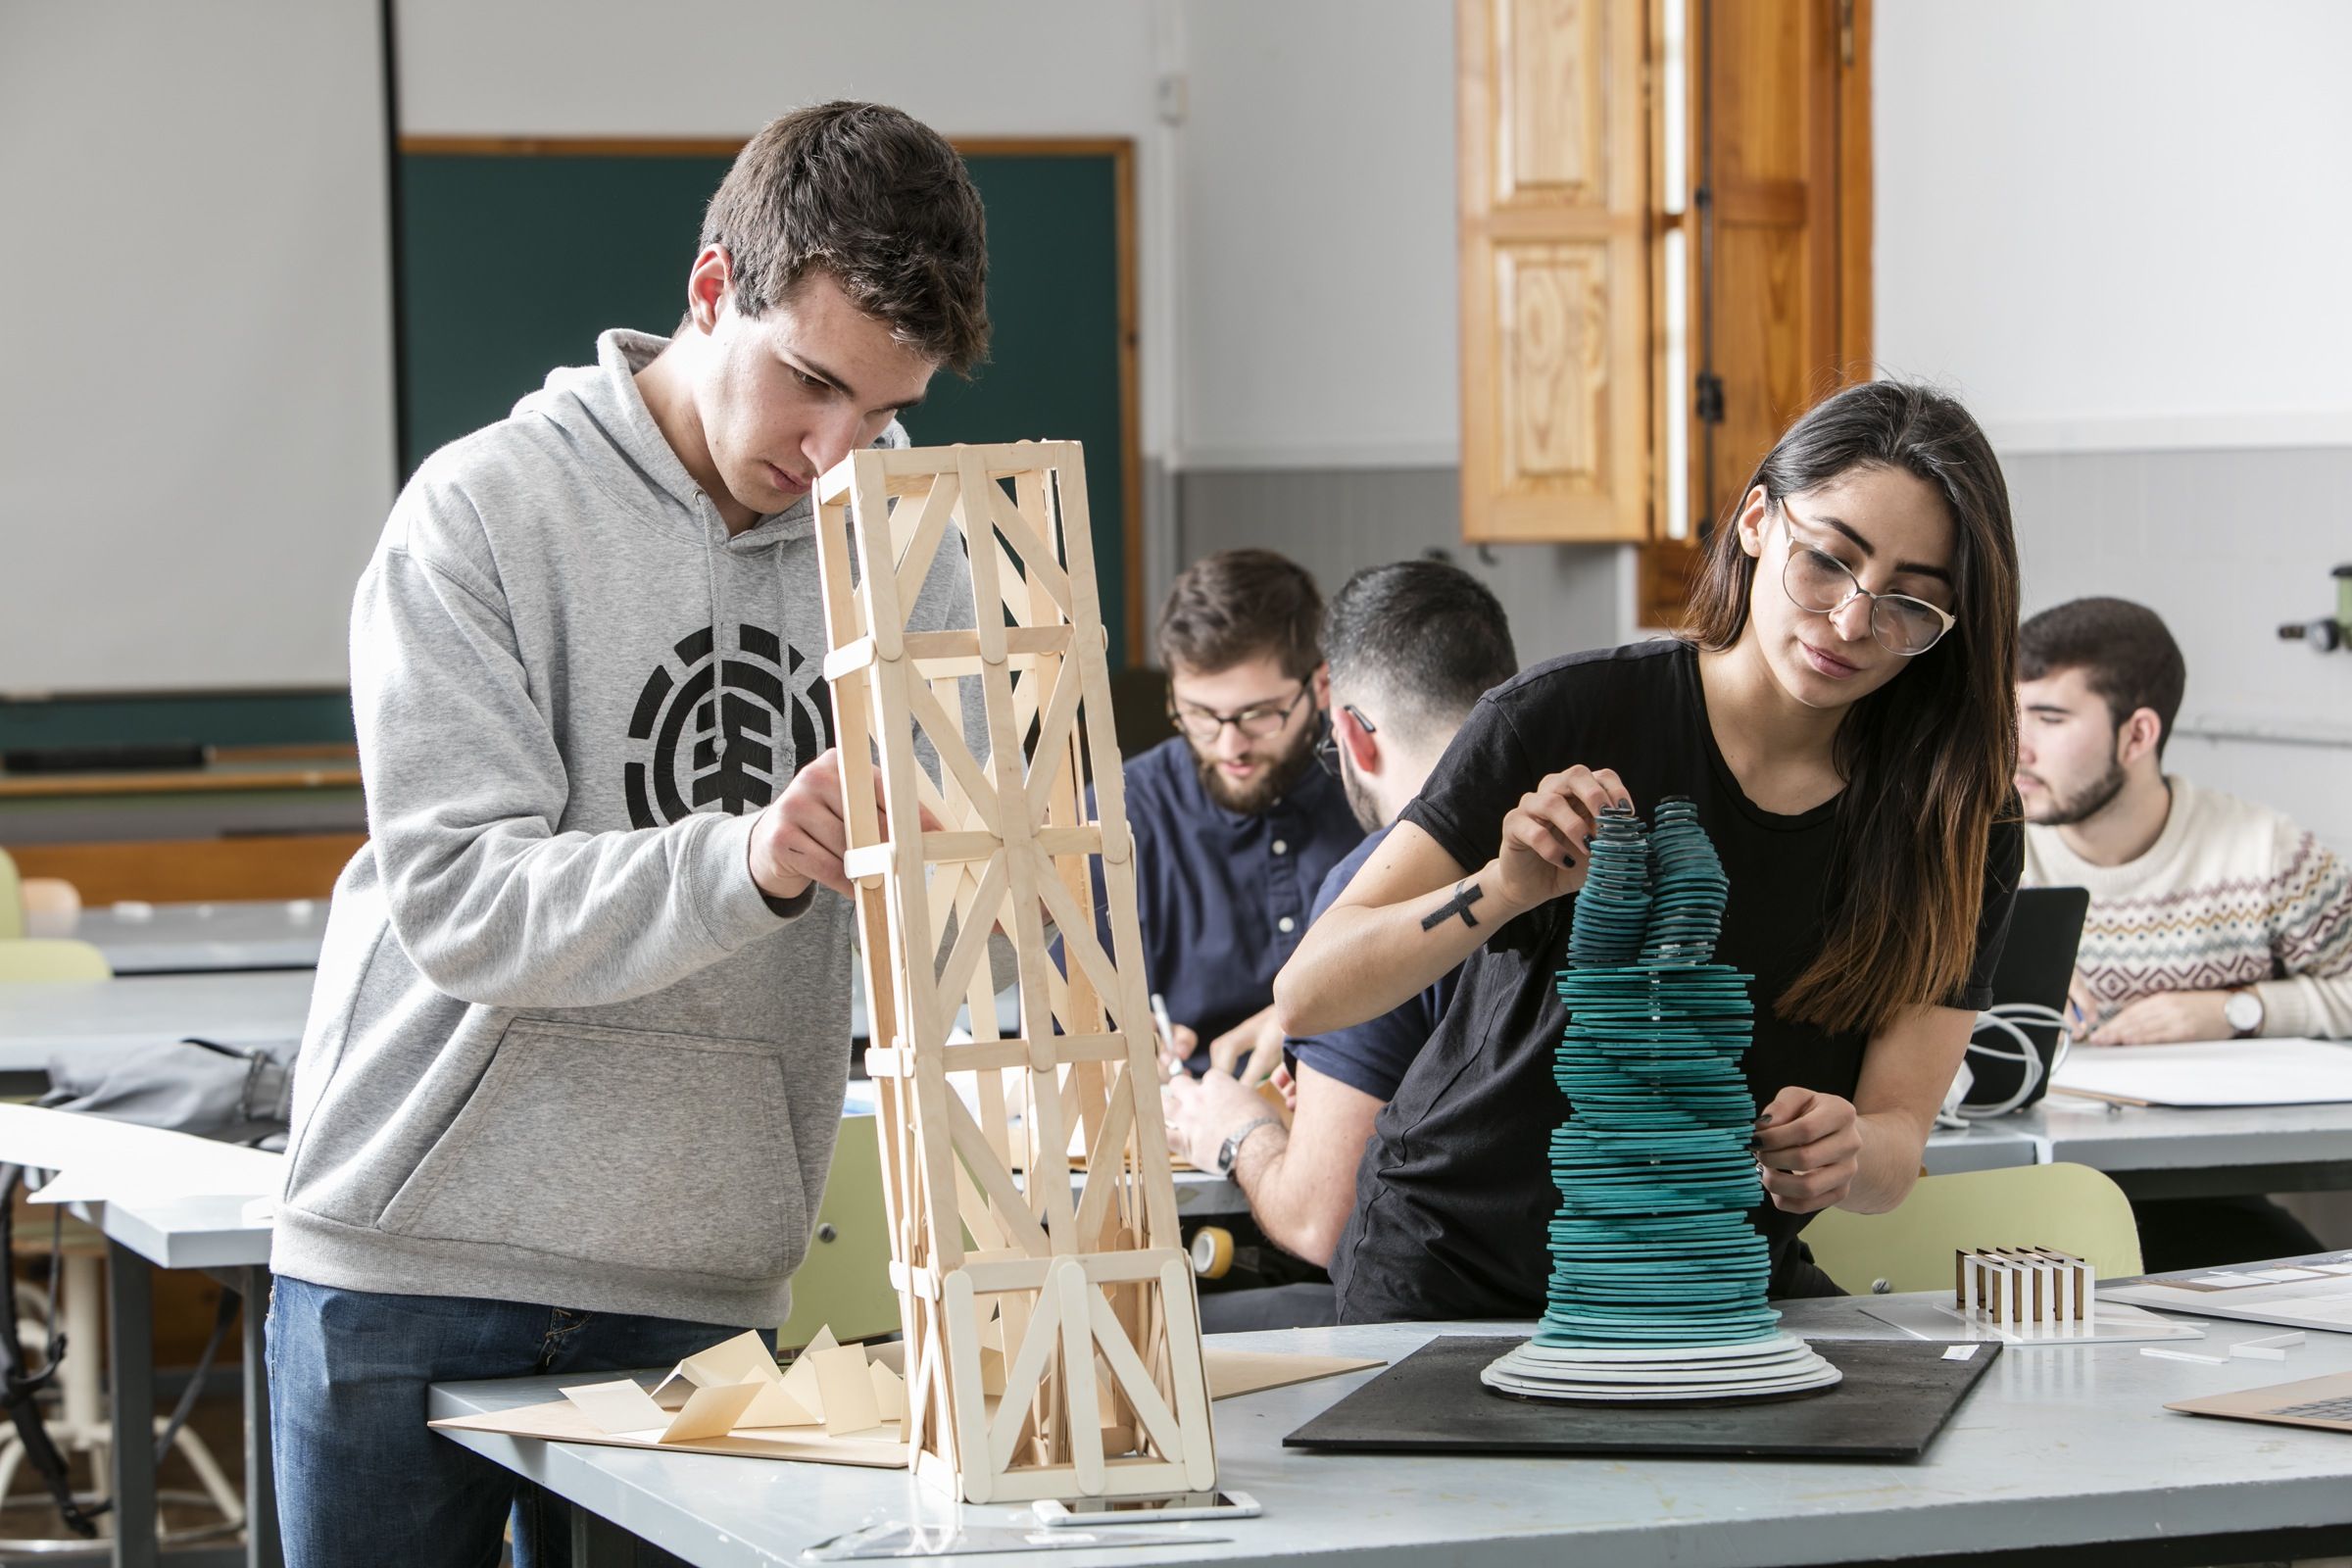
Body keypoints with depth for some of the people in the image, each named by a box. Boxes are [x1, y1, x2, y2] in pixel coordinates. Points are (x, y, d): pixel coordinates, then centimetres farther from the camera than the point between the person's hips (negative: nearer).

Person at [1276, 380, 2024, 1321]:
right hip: (1459, 1281, -2)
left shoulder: (1964, 828, -3)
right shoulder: (1574, 716, -11)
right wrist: (1505, 891, -33)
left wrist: (1842, 1155, -33)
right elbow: (1306, 996, -15)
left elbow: (1897, 1140, -9)